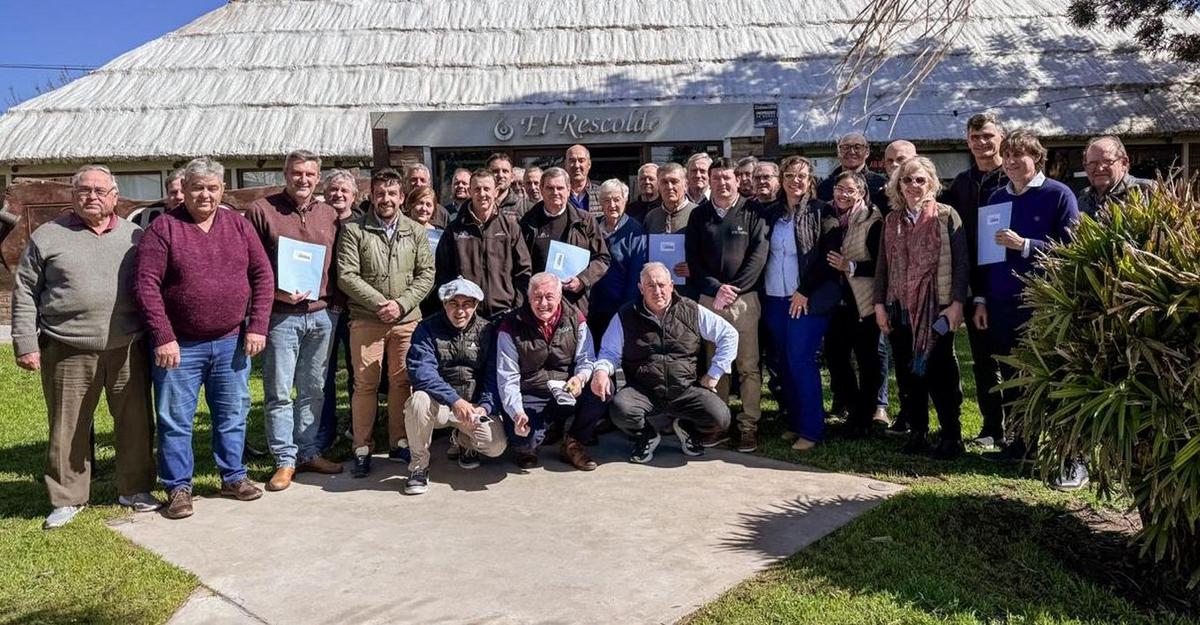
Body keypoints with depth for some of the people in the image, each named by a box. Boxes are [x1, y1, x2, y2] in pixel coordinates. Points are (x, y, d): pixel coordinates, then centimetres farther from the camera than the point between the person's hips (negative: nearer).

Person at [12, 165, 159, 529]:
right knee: (69, 427, 7)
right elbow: (25, 294, 6)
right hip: (68, 352, -1)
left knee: (135, 422, 7)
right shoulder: (47, 236, 5)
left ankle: (134, 489, 22)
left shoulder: (134, 236, 9)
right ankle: (68, 498, 21)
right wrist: (25, 343, -1)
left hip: (128, 349, 1)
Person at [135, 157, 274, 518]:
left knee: (233, 415, 13)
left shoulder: (239, 226, 5)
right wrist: (163, 337, -15)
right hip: (179, 345, -3)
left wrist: (257, 327, -3)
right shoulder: (164, 228, -5)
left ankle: (233, 477, 27)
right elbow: (146, 284, -10)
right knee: (175, 419, 6)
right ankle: (178, 487, 19)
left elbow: (263, 275, 4)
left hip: (231, 342, 3)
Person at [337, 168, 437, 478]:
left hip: (407, 319, 2)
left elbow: (426, 274, 4)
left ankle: (399, 442, 21)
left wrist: (401, 304, -10)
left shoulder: (416, 231, 8)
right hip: (366, 320, -2)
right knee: (365, 383, 1)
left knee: (402, 381, 8)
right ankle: (362, 449, 11)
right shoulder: (354, 230, 1)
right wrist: (379, 303, -13)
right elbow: (347, 276, -6)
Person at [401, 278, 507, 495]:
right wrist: (455, 400, -34)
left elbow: (494, 377, -3)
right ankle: (419, 465, -11)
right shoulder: (428, 329, -6)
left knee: (496, 445, -22)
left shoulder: (486, 330, 1)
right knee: (419, 399, -35)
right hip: (439, 404, -2)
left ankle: (462, 440, 17)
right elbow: (421, 372, -21)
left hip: (474, 405, 2)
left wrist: (484, 407, -23)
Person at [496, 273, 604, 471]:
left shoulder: (575, 319, 0)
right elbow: (507, 377, -10)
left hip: (567, 395, 3)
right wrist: (517, 413, -24)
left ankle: (572, 444, -2)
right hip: (530, 399, -3)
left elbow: (586, 360, 2)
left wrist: (581, 377, -23)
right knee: (523, 442, -30)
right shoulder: (511, 326, -8)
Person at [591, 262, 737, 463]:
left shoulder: (692, 311, 3)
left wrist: (714, 374, 4)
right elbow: (609, 352, 7)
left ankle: (686, 427, 15)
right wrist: (601, 370, -17)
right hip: (642, 391, -1)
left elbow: (729, 334, 9)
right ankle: (646, 436, 6)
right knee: (620, 409, -33)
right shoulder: (626, 316, 3)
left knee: (720, 418, -23)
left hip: (686, 390, 1)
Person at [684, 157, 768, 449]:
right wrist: (715, 288, -9)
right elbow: (693, 260, 5)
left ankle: (749, 426, 8)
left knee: (748, 366, -1)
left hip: (744, 299, -2)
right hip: (709, 299, 2)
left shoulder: (752, 214, 4)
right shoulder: (699, 215, 11)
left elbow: (758, 255, -5)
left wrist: (733, 289, -12)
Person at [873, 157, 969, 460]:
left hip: (936, 308, -4)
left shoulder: (946, 216, -1)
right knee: (907, 373, 8)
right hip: (900, 310, 4)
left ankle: (951, 436, 10)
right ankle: (917, 433, 19)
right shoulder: (891, 220, 11)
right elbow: (882, 264, 12)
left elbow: (961, 262, -5)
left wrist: (957, 303, -12)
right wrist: (879, 304, 6)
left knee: (940, 372, 0)